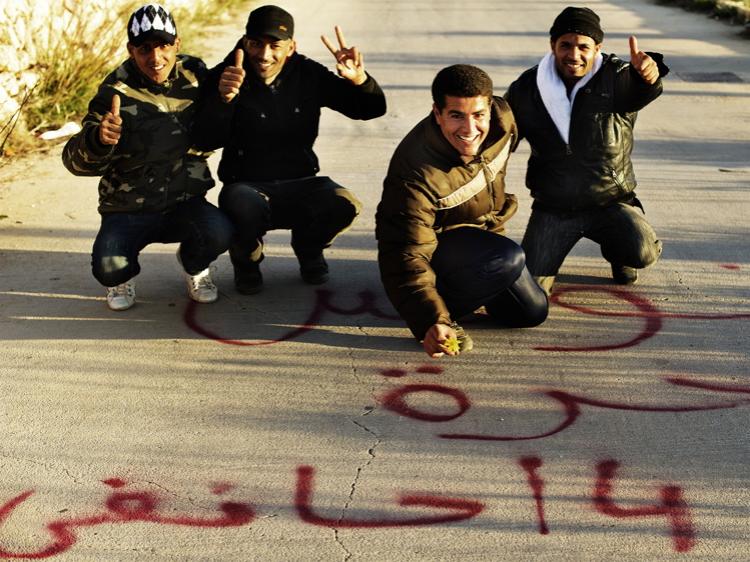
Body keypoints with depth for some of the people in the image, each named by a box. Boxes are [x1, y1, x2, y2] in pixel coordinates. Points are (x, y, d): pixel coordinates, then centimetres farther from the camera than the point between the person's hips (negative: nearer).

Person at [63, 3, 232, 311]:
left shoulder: (194, 75, -2)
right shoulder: (117, 92, -13)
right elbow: (77, 161, -20)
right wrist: (98, 138, -42)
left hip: (185, 203, 2)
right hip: (128, 210, -2)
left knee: (218, 232, -29)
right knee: (109, 269, -27)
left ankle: (194, 266, 10)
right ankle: (124, 276, 14)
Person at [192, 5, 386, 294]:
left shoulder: (308, 75, 0)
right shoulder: (225, 77, -8)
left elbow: (372, 109, 0)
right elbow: (207, 141, -22)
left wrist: (359, 80, -23)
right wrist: (224, 98, -41)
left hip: (300, 185, 3)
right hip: (246, 186, -2)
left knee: (344, 205, -28)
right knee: (242, 207, -38)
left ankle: (308, 249, 10)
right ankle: (246, 259, 2)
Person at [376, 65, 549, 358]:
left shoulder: (503, 120, -19)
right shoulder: (417, 173, -38)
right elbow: (407, 255, -39)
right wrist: (430, 322, -51)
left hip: (482, 232, 7)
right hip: (432, 243, -7)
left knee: (532, 312, 7)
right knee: (509, 259, -34)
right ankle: (444, 316, -14)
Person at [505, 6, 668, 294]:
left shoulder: (617, 78, -10)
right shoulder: (526, 89, -2)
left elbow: (640, 93, -33)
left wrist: (648, 72, -59)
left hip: (610, 202, -1)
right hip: (552, 208, 1)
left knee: (643, 253, -27)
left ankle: (616, 251, 14)